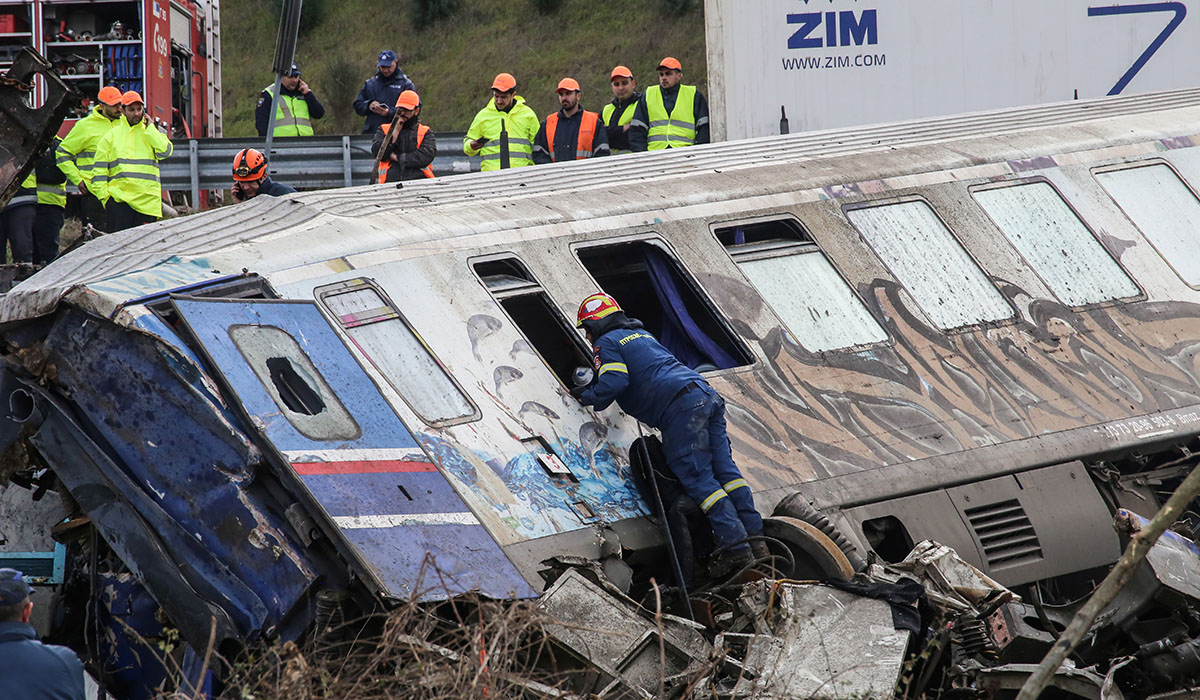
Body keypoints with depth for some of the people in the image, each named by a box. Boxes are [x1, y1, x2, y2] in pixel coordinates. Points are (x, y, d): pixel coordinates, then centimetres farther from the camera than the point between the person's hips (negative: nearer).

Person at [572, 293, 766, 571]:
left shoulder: (606, 343, 8)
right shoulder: (643, 335, 34)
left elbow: (614, 383, -7)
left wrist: (587, 396, 11)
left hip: (680, 407, -8)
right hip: (707, 395, 8)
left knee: (697, 477, -10)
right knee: (722, 466, 5)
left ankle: (736, 546, -19)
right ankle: (754, 537, -3)